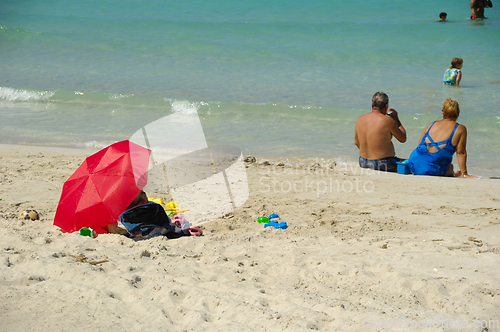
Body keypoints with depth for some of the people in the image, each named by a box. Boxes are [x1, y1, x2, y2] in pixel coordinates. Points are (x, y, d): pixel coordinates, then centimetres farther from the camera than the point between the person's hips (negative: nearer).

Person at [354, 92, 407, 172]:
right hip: (383, 165, -7)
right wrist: (396, 118, 5)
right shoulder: (388, 121, -17)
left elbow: (356, 142, 12)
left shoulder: (360, 119, 0)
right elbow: (403, 139, -3)